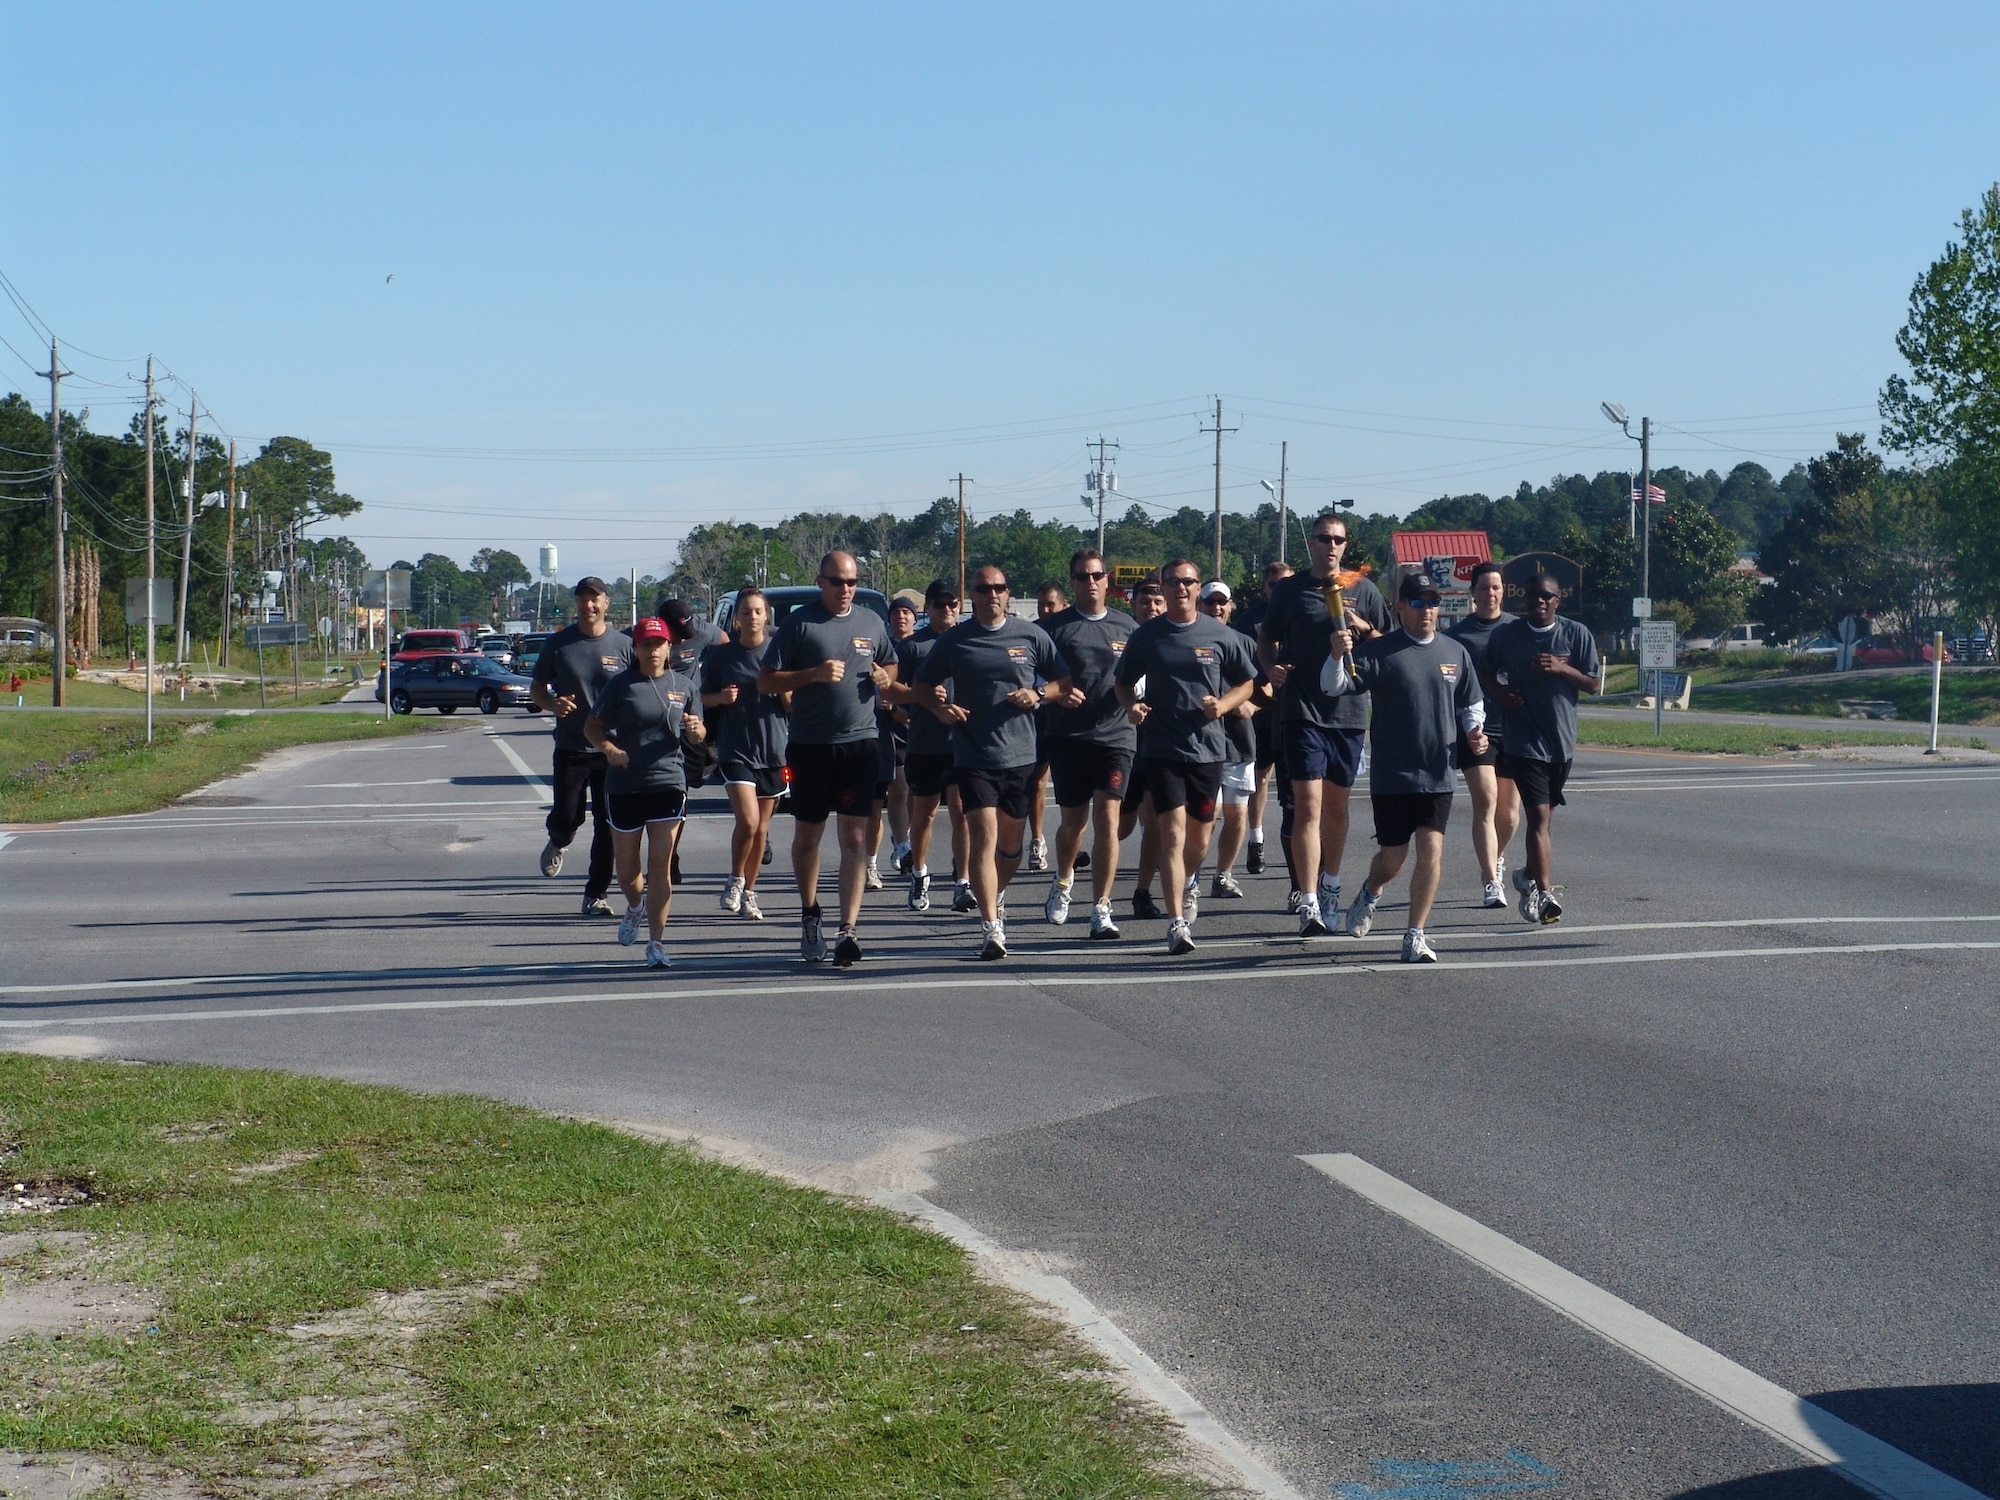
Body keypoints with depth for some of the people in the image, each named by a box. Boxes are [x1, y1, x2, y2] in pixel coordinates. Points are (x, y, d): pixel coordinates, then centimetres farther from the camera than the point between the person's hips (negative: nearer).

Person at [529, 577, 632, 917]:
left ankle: (596, 895, 10)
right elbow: (536, 690, 10)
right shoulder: (558, 644, 2)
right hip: (570, 747, 0)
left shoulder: (624, 645, 2)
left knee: (608, 827, 0)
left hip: (614, 750, 0)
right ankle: (557, 844, 34)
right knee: (566, 817, -2)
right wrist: (552, 704, -13)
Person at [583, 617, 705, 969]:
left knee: (661, 867, -6)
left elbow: (698, 736, 14)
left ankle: (656, 945, -2)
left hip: (668, 781, 0)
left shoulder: (683, 685, 7)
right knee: (627, 870, 10)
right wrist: (608, 747, -19)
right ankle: (635, 907, 44)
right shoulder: (621, 685, 0)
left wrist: (695, 729, -10)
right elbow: (591, 726, 1)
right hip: (625, 785, 0)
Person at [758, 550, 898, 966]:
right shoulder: (799, 622, -1)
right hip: (810, 745, -1)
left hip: (860, 743, 1)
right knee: (807, 835, 11)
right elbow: (765, 681, -3)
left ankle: (848, 930, -10)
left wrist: (884, 677, 3)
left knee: (855, 838, -7)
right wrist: (814, 674, -16)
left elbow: (891, 665, 27)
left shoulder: (872, 623, 11)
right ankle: (809, 913, 32)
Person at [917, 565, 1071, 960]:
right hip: (973, 758, -2)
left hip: (1020, 756, 2)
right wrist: (940, 705, -8)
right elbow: (923, 685, 12)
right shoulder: (954, 640, 3)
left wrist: (1039, 694, -8)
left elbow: (1065, 680, 12)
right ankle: (991, 926, -15)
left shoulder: (1031, 637, 5)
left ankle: (996, 898, 42)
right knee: (984, 838, -13)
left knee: (1011, 843, 14)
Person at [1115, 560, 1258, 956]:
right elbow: (1125, 683, 13)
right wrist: (1132, 704, -8)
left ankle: (1185, 884, 44)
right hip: (1162, 749, -2)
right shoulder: (1146, 636, 3)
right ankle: (1177, 921, -13)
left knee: (1199, 840, 13)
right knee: (1173, 832, -13)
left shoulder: (1221, 636, 2)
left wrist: (1223, 705, -8)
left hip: (1208, 748, 2)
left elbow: (1246, 682, 11)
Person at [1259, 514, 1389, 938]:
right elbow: (1267, 639, 14)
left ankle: (1329, 885, 31)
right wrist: (1271, 668, -7)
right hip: (1302, 710, -2)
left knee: (1336, 805, 13)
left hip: (1350, 711, 2)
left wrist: (1362, 628, -8)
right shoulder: (1290, 589, 6)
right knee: (1308, 804, -11)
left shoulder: (1363, 591, 9)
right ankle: (1309, 904, -15)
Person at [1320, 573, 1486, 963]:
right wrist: (1337, 656, -33)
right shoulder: (1379, 652, -6)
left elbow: (1472, 704, 19)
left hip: (1438, 774, 3)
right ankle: (1370, 893, 42)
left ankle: (1415, 935, 1)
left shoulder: (1455, 653, 7)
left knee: (1432, 850, -9)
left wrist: (1473, 731, -1)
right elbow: (1333, 687, -14)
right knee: (1393, 857, 7)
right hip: (1391, 774, -2)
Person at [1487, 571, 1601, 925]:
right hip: (1524, 741, -3)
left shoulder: (1576, 634, 2)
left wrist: (1562, 669, -15)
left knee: (1545, 815, 17)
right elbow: (1485, 671, 14)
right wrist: (1500, 691, -6)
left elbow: (1595, 684, 2)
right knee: (1538, 816, -13)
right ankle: (1544, 893, -20)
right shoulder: (1506, 634, 0)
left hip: (1562, 741, 3)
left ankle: (1531, 876, 37)